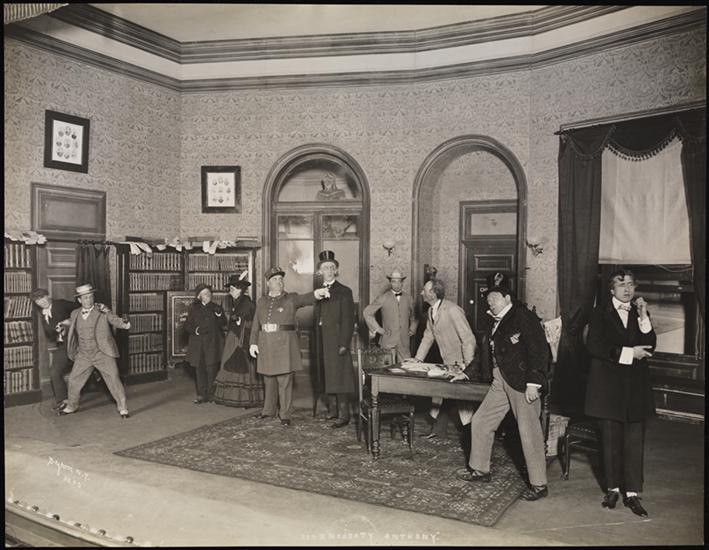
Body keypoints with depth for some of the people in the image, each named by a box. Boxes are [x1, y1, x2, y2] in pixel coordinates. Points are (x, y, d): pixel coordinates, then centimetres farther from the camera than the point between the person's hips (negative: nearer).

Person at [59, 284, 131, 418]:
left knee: (114, 379, -6)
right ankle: (71, 406, 35)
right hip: (84, 355, 4)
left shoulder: (102, 311, -5)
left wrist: (125, 323, -35)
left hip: (103, 354, -4)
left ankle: (123, 408, 6)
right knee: (74, 380, 12)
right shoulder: (75, 314, 7)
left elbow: (116, 320, -16)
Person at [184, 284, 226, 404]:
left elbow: (223, 324, 1)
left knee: (211, 368, -7)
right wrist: (196, 330, -9)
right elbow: (187, 325, 10)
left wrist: (219, 315, -17)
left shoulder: (217, 308, 10)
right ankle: (201, 394, 6)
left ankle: (210, 394, 2)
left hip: (212, 343, -1)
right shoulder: (194, 308, 12)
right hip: (198, 343, 1)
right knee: (199, 368, -1)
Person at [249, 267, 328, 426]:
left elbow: (304, 299, -19)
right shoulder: (261, 301, 13)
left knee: (284, 380, -3)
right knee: (268, 379, 12)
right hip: (266, 345, 4)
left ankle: (284, 414, 7)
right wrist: (253, 343, 3)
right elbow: (256, 325, 13)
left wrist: (316, 294, -40)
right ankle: (269, 410, 28)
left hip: (284, 344, -4)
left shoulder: (291, 298, 1)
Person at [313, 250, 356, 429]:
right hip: (322, 343, 6)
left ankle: (343, 415, 0)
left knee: (339, 378, -5)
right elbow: (317, 318, 13)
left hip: (337, 342, -6)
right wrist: (316, 343, 8)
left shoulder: (344, 291, -5)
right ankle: (333, 411, 21)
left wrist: (344, 344, -16)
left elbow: (348, 320, -10)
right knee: (328, 378, 11)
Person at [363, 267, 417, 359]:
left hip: (404, 342, 3)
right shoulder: (383, 298, -1)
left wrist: (412, 329, 8)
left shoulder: (408, 297, 10)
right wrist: (377, 328, -1)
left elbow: (413, 316, 22)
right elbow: (367, 313, 2)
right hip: (388, 341, -2)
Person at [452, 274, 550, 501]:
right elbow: (488, 352, 25)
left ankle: (539, 485, 10)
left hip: (522, 381, -9)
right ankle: (480, 470, 27)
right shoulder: (496, 322, 17)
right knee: (480, 422, 12)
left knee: (529, 431, -4)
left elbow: (539, 350, -16)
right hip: (500, 381, 9)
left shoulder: (523, 316, -10)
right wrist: (467, 373, 26)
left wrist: (533, 383, -21)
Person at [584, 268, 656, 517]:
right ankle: (613, 488, 20)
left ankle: (632, 493, 9)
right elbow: (594, 346, -11)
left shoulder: (641, 313, 10)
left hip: (636, 386, 2)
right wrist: (628, 352, -14)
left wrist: (644, 317, -10)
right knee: (610, 439, 7)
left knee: (634, 441, 1)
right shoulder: (600, 313, 1)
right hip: (609, 385, -2)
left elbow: (649, 347, -1)